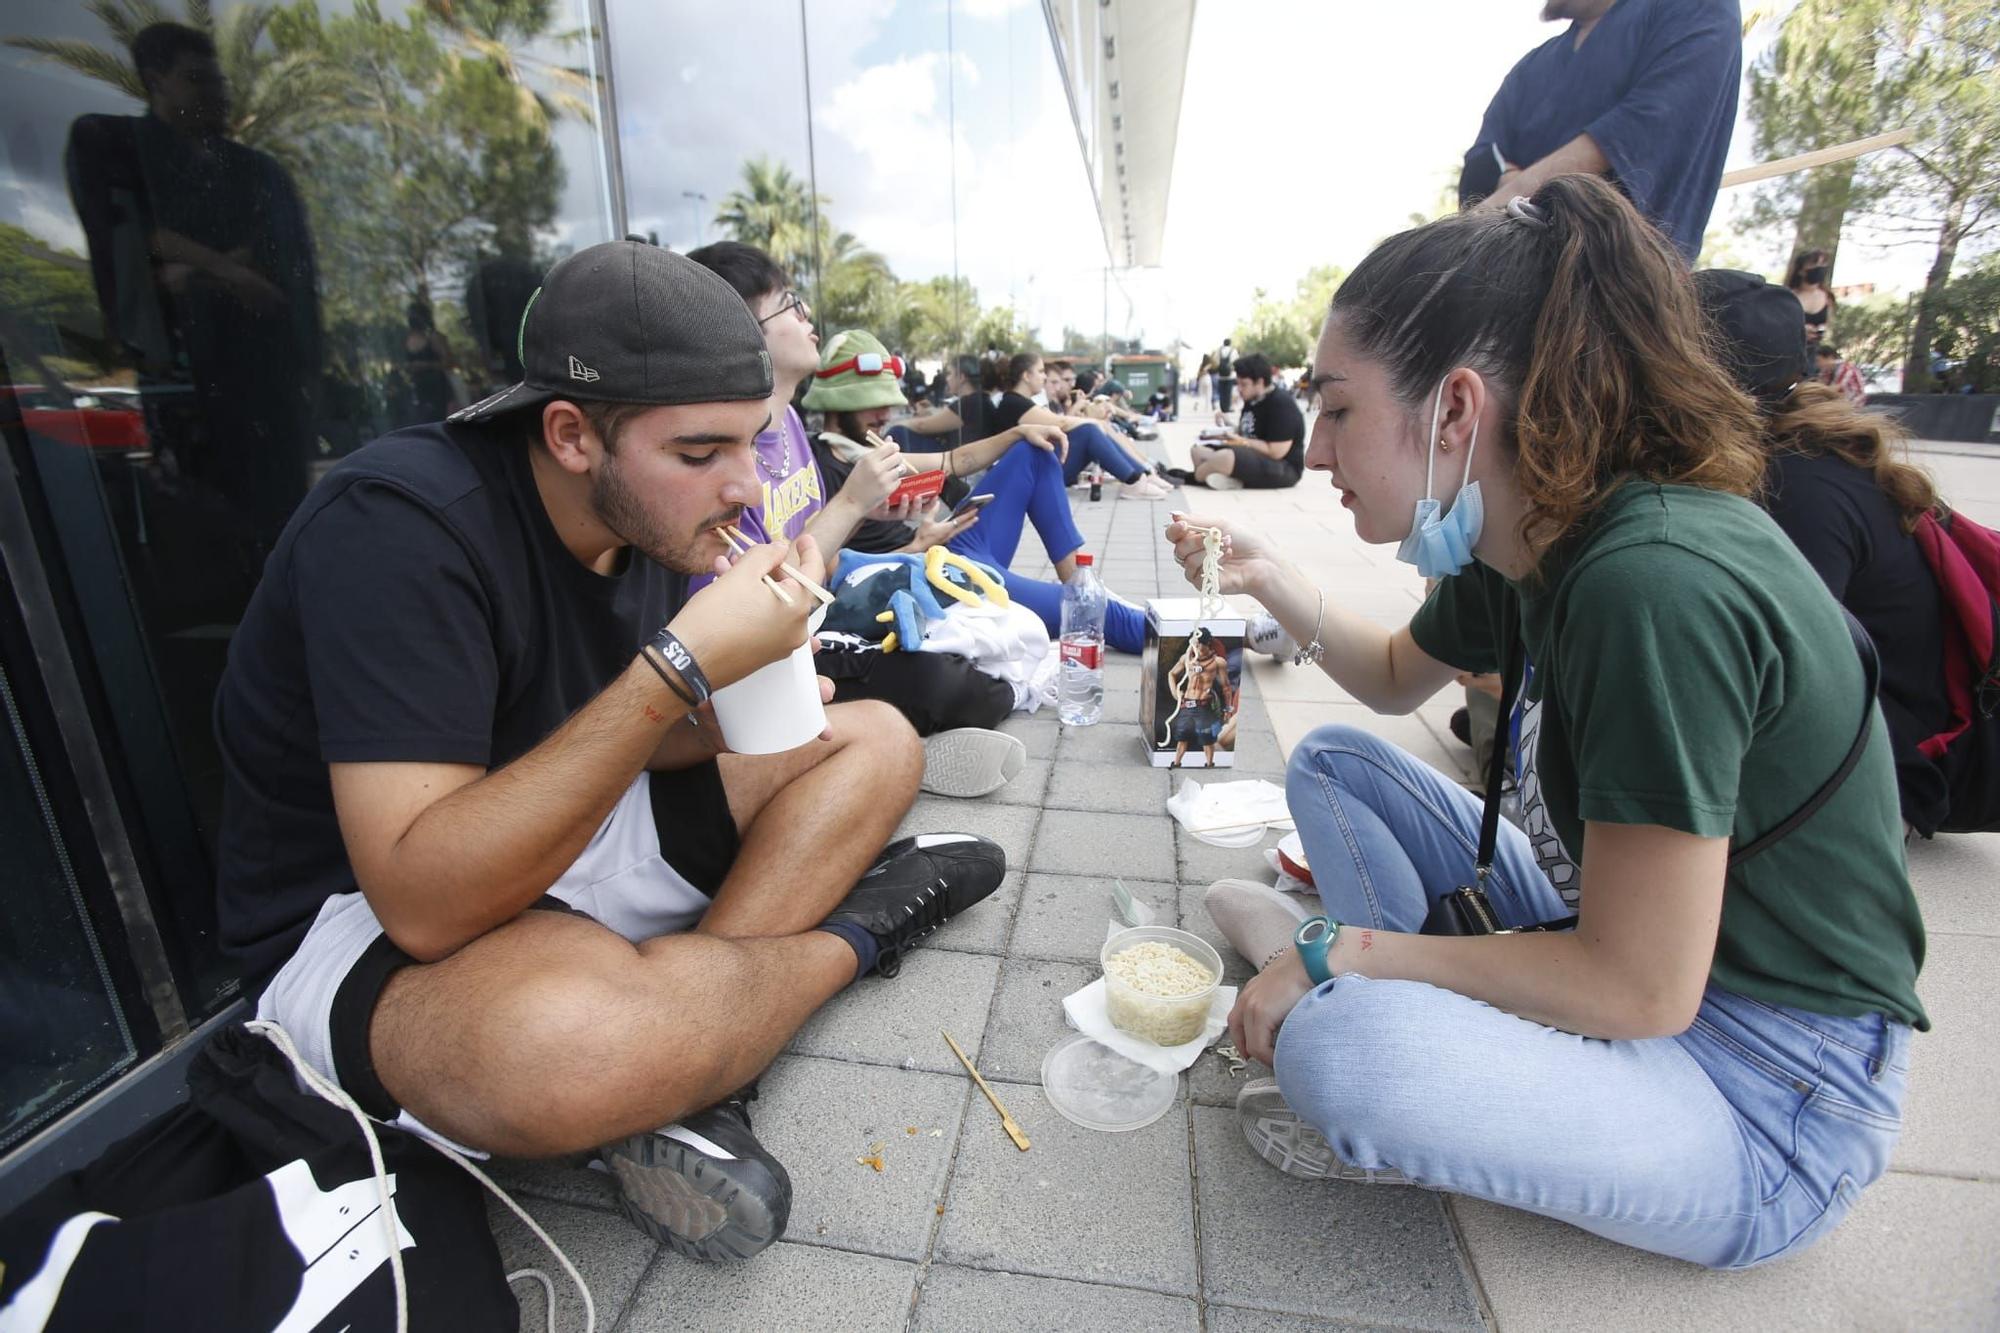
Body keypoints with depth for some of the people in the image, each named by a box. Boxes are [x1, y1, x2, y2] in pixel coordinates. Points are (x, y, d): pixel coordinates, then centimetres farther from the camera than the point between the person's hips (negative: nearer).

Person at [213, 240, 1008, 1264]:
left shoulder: (653, 515, -3)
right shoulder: (401, 523, -25)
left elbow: (626, 744, 7)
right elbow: (424, 905, -32)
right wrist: (683, 665, -35)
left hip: (580, 831, 8)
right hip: (364, 920, -7)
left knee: (877, 740, 1)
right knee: (570, 1044, -42)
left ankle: (677, 1074, -16)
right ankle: (853, 932, -9)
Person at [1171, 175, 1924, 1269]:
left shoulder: (1656, 584, -31)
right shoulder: (1520, 544, -4)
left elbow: (1639, 989, -27)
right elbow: (1399, 676, 16)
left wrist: (1345, 954, -18)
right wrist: (1270, 583, 3)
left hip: (1773, 1103, -8)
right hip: (1616, 951, 8)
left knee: (1341, 1049, -34)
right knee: (1330, 763, 7)